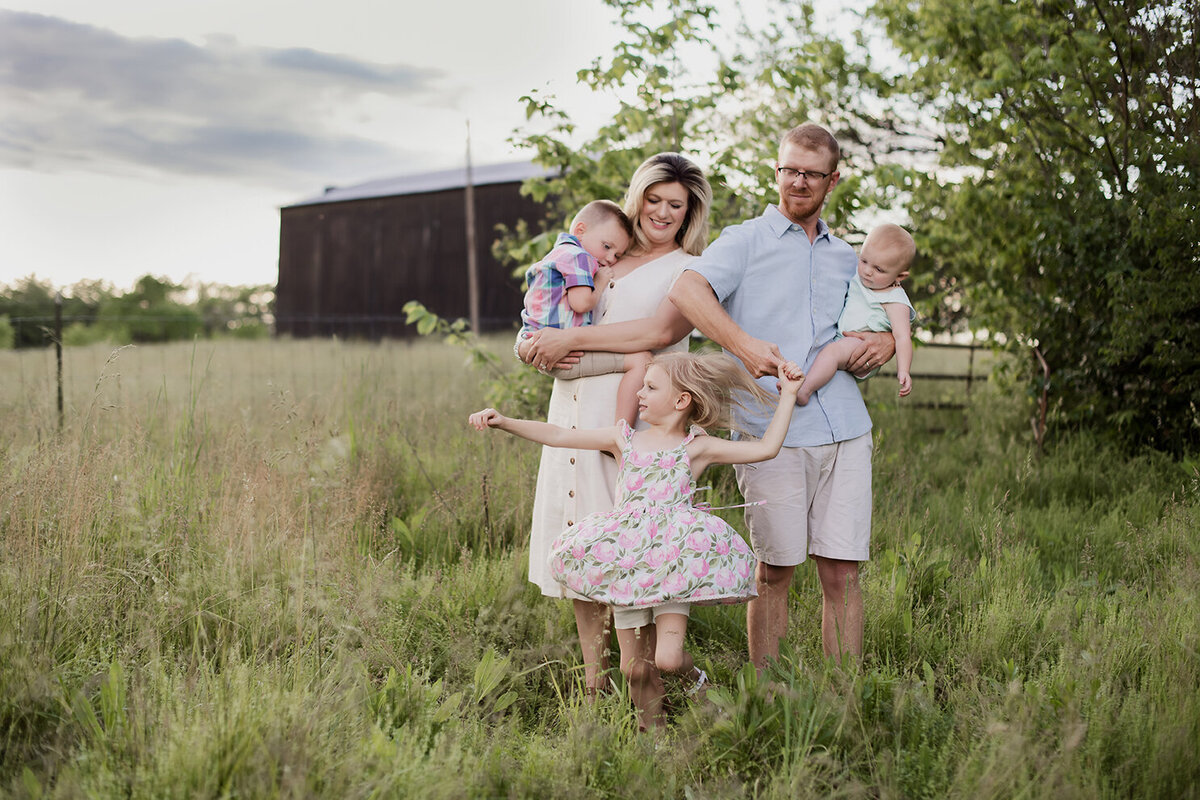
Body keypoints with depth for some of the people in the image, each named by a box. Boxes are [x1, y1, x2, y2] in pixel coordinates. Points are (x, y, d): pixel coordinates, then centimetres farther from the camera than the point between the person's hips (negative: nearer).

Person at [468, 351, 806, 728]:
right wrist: (504, 422, 1)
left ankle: (697, 679, 19)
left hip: (674, 566, -3)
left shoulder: (696, 448, 5)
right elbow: (558, 435, 10)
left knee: (667, 659, -16)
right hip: (627, 566, 3)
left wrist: (788, 395, 0)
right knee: (634, 668, 5)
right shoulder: (623, 439, 12)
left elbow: (766, 447, 1)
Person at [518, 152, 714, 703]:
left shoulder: (690, 271, 7)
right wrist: (538, 346, -3)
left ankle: (651, 694, -2)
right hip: (576, 411, 5)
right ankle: (593, 686, 16)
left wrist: (572, 338, -14)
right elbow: (544, 322, 21)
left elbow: (660, 331, -12)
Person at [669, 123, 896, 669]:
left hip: (844, 429, 4)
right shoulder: (745, 241, 5)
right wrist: (743, 344, -27)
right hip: (773, 433, -4)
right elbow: (686, 290, -13)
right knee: (775, 570, 0)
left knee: (843, 572, 3)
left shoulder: (846, 256, 21)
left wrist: (888, 342, 7)